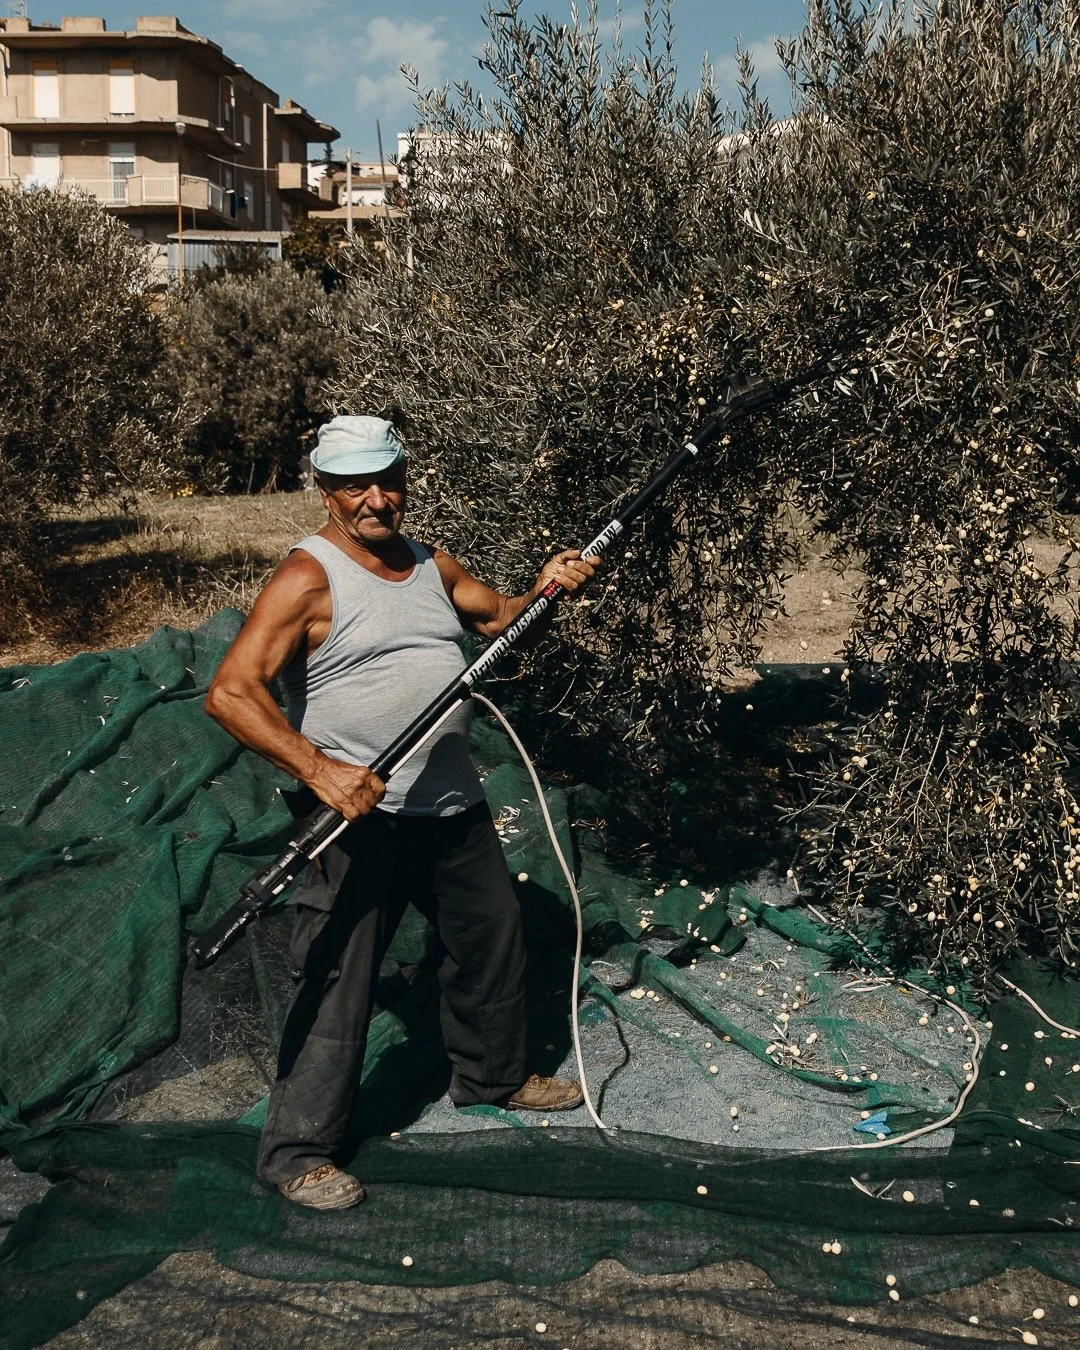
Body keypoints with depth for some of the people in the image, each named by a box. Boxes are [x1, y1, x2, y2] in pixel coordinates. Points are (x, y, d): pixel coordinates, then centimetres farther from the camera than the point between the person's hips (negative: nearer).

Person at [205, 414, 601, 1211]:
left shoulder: (433, 567, 10)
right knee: (339, 980, -3)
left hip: (453, 802, 8)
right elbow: (230, 694, -23)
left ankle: (493, 1075, 44)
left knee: (494, 936, 20)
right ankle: (297, 1151, 12)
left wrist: (544, 591, -5)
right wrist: (319, 770, -33)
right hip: (360, 811, -8)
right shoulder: (309, 578, -14)